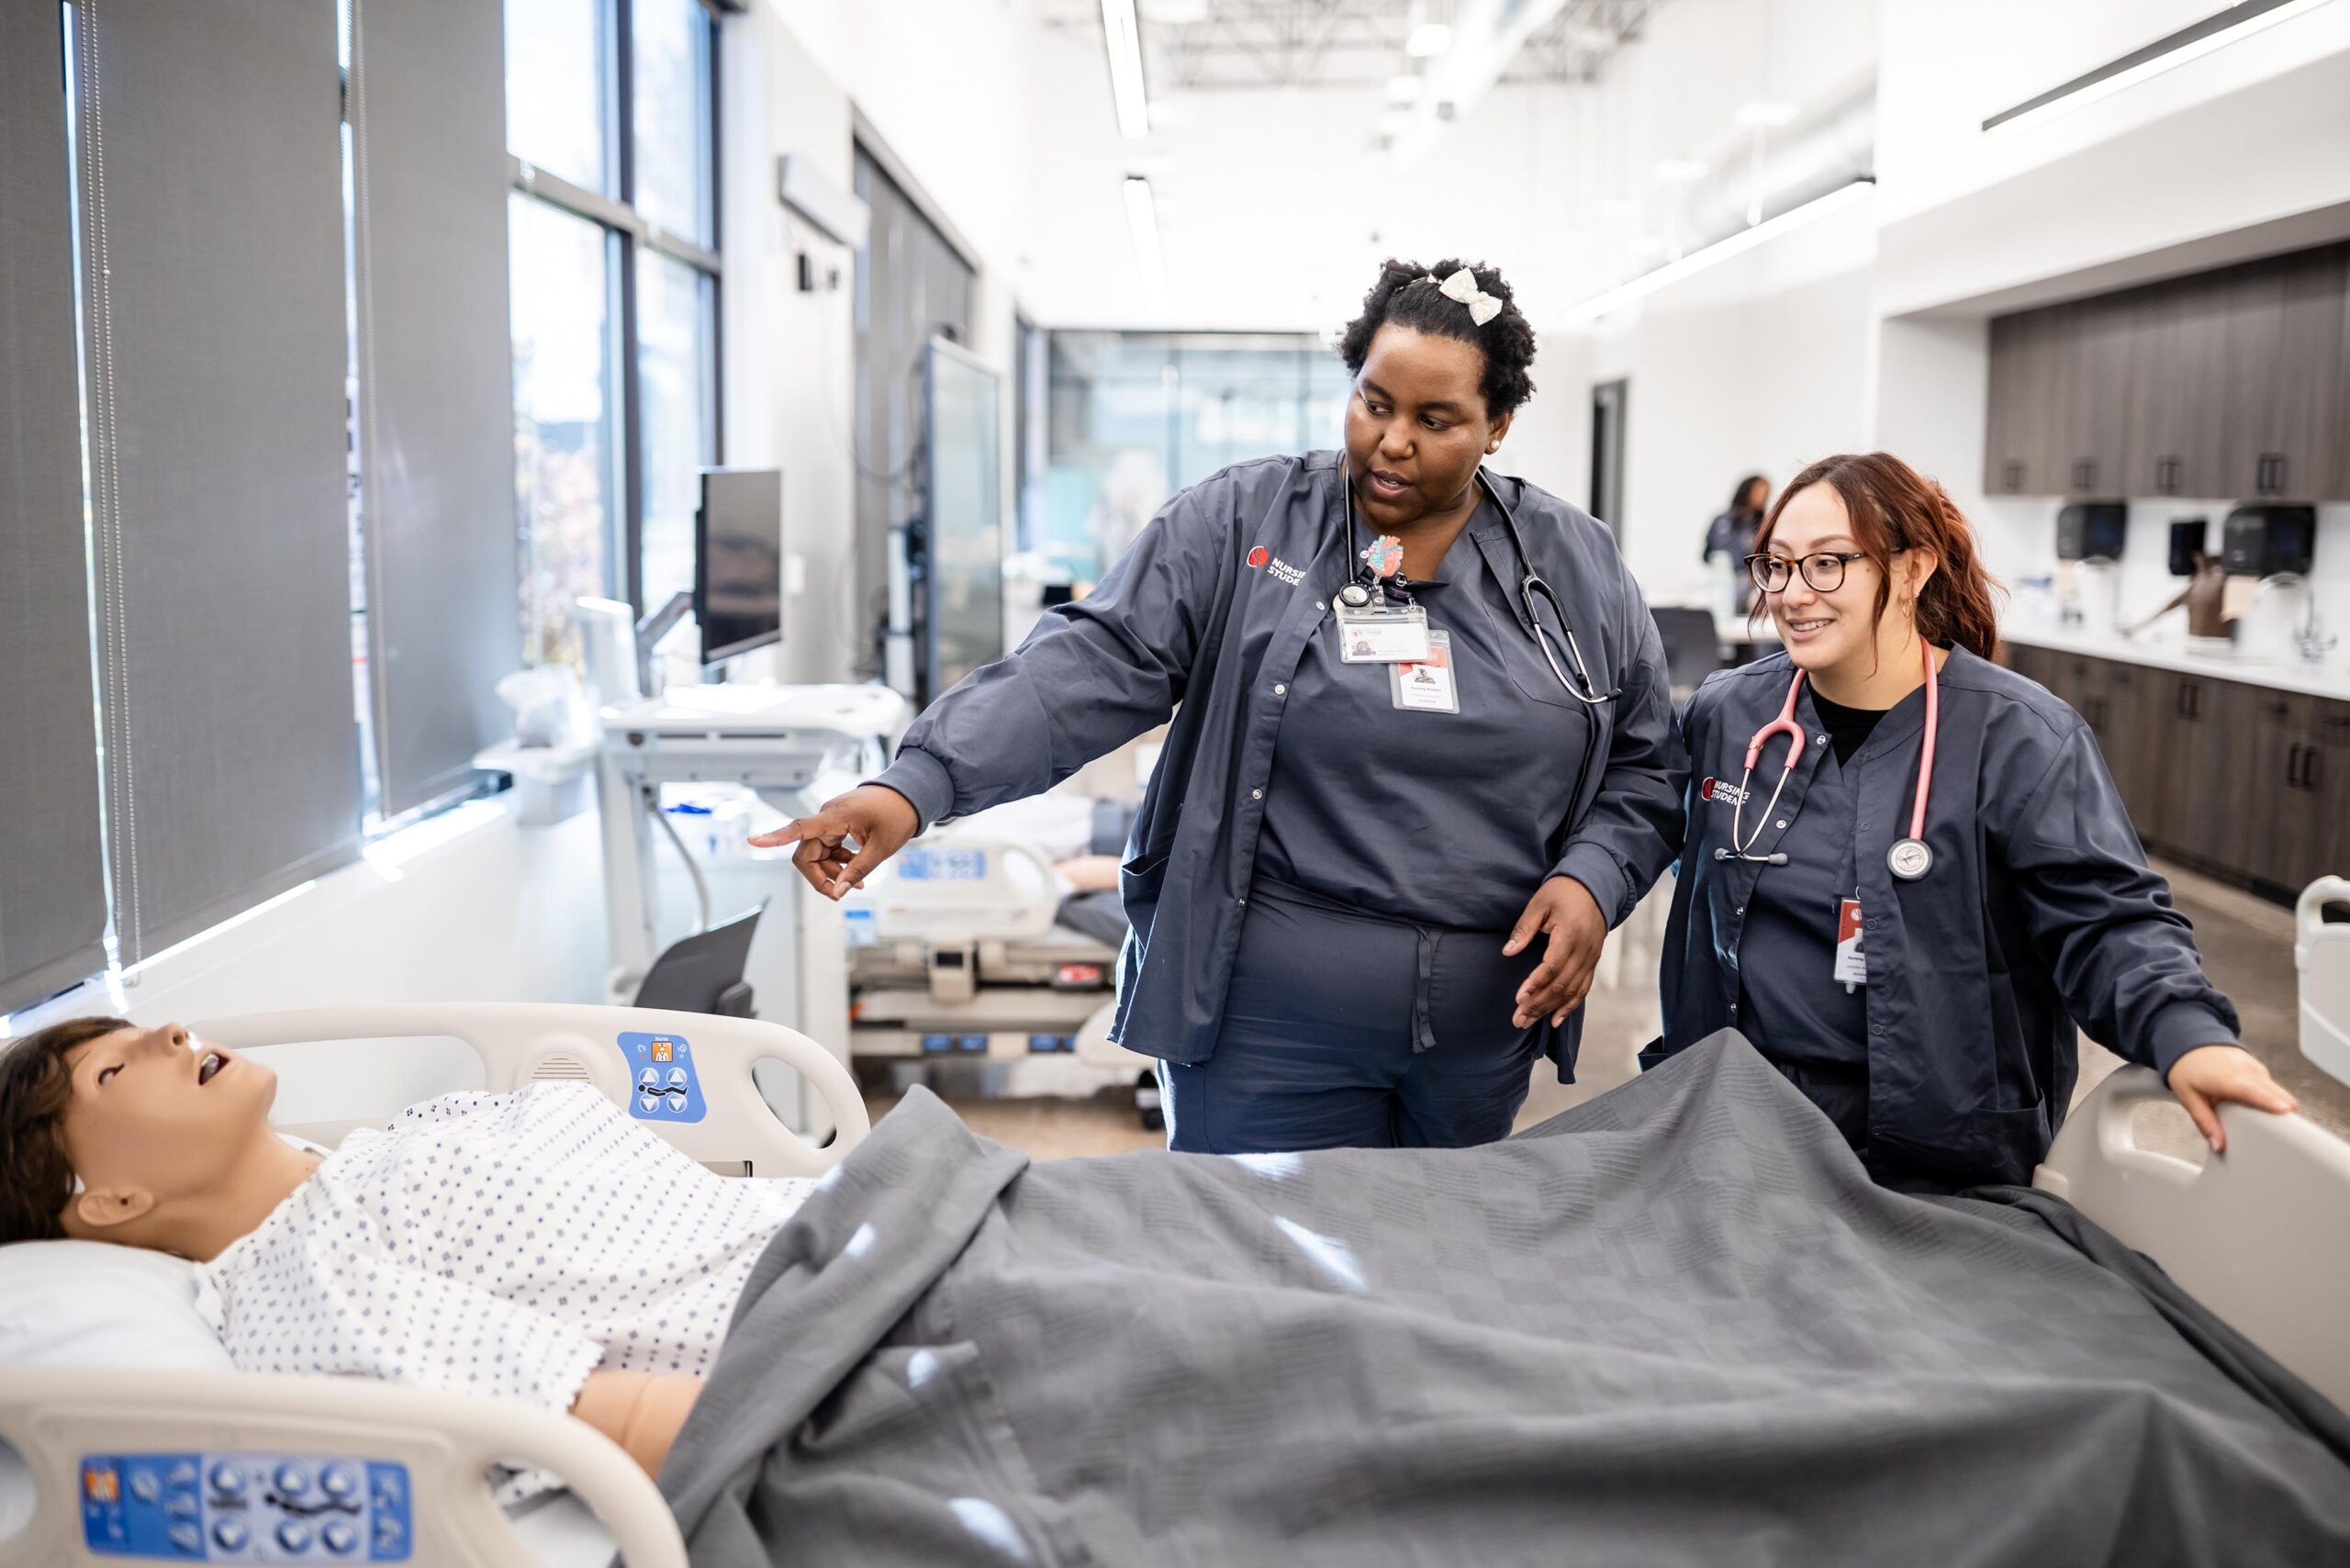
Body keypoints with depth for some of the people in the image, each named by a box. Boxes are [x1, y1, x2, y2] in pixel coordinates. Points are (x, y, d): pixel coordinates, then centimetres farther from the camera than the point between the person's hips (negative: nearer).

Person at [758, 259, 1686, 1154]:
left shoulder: (1578, 570, 5)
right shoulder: (1239, 527, -3)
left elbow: (1646, 768, 10)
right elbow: (1093, 666, -13)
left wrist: (1593, 878, -10)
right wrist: (916, 785, -25)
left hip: (1483, 1033, 3)